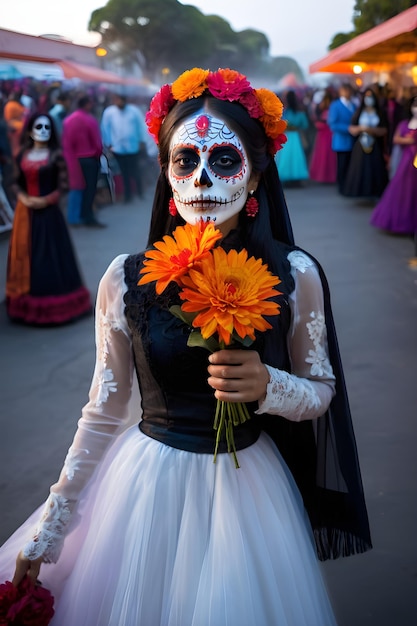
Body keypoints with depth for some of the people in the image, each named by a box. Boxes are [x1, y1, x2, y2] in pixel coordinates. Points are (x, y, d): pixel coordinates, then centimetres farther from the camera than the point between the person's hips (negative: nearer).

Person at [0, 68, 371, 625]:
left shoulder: (295, 276, -12)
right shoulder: (126, 280, -12)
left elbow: (322, 390, 1)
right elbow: (103, 412, -2)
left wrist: (268, 387, -22)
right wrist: (47, 531, 3)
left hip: (247, 484, 0)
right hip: (147, 483, 0)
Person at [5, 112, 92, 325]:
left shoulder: (56, 155, -3)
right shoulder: (22, 155, 7)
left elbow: (62, 185, -5)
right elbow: (18, 183, 11)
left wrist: (45, 200, -17)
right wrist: (23, 198, -8)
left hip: (48, 212, -4)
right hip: (25, 212, 4)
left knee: (51, 255, -1)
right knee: (25, 254, 7)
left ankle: (53, 303, 10)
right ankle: (28, 303, 18)